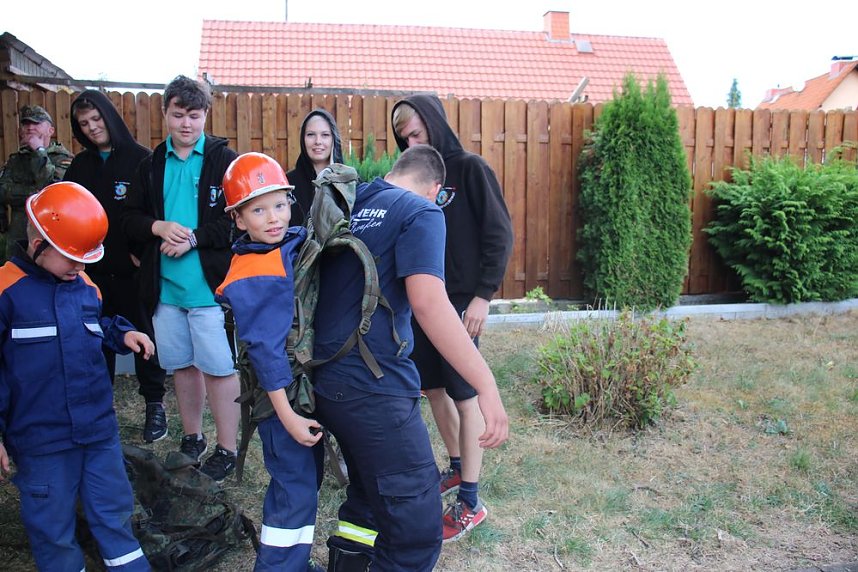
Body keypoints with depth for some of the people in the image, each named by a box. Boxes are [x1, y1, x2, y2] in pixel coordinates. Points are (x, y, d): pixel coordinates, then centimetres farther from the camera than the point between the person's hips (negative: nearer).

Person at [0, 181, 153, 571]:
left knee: (114, 511, 18)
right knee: (51, 524, 12)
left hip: (100, 430, 5)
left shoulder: (86, 288, 3)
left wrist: (122, 333, -1)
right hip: (40, 440, -4)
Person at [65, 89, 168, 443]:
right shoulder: (80, 165, 11)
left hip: (133, 268, -4)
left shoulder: (140, 159, -5)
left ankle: (154, 404, 14)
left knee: (143, 334, 4)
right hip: (93, 268, 5)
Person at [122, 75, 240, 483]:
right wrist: (158, 227, -9)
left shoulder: (225, 160, -4)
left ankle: (227, 450, 12)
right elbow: (128, 218, 13)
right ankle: (192, 439, 32)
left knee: (219, 369, -1)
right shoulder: (152, 165, 12)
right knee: (182, 365, 16)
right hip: (165, 286, 5)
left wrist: (194, 237, -17)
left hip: (211, 285, -5)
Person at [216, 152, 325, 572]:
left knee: (306, 477, 19)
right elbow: (265, 349, -21)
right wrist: (287, 416, -20)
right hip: (282, 395, -7)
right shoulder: (249, 278, -19)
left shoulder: (298, 243, 0)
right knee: (295, 491, 1)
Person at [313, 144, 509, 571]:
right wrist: (487, 387, -22)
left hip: (326, 377, 9)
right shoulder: (419, 211, -6)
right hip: (373, 385, -9)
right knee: (416, 526, -2)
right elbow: (427, 302, -21)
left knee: (371, 490, 28)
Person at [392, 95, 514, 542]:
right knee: (433, 388, 14)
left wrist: (483, 295, -15)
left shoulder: (470, 169, -7)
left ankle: (470, 501, 7)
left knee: (464, 397, -2)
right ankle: (456, 468, 34)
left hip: (459, 303, -6)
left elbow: (499, 235, -10)